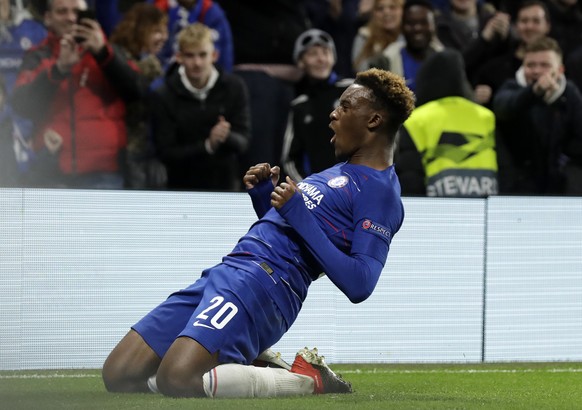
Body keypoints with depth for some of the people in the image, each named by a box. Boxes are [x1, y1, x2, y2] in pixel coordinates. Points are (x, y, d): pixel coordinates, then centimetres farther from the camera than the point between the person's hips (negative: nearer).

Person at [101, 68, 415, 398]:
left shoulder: (380, 191, -7)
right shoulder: (344, 172, 24)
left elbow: (359, 285, -18)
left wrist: (299, 215, -19)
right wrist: (264, 195, 12)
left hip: (264, 282, -9)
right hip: (226, 272, 9)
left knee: (176, 380, -30)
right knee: (118, 375, 1)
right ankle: (250, 370, 10)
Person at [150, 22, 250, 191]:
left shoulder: (234, 87, -8)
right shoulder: (163, 96, -12)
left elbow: (243, 141, -9)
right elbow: (166, 152, -14)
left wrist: (227, 136, -33)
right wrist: (207, 145, -28)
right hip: (183, 188, -1)